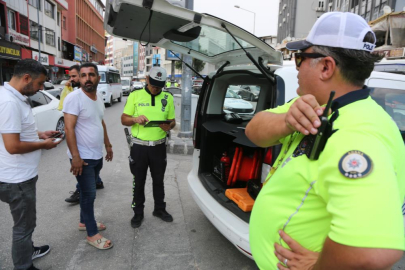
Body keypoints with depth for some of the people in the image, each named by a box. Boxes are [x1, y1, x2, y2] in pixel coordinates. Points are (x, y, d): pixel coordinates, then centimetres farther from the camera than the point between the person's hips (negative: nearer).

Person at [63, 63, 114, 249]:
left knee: (88, 192, 20)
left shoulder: (98, 98, 8)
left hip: (97, 155, 8)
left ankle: (84, 221, 38)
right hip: (83, 157, -8)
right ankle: (92, 234, 13)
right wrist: (75, 156, -26)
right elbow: (69, 128, -22)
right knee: (89, 194, 0)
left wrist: (108, 145, 19)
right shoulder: (74, 98, -17)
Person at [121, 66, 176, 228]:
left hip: (159, 146, 2)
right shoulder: (135, 95, -3)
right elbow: (124, 119, 1)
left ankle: (159, 209, 34)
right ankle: (138, 213, 27)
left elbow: (172, 120, 10)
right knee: (139, 181, 10)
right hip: (139, 146, -2)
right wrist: (135, 119, -22)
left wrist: (169, 126, -15)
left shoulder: (168, 98, 4)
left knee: (158, 180, 16)